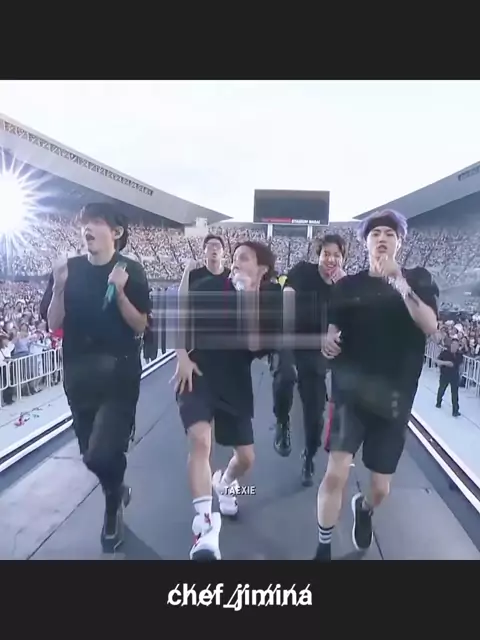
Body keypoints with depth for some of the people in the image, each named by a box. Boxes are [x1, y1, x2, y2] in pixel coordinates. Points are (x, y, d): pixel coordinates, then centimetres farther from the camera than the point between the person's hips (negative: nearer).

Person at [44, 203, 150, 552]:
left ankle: (112, 509, 21)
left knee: (101, 454, -13)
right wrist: (59, 287, -15)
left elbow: (140, 326, -9)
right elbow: (54, 324, 0)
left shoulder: (131, 271, -6)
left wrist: (119, 291, -22)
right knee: (91, 452, 15)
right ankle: (118, 489, 48)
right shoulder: (69, 269, 2)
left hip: (120, 373, -4)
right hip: (79, 374, 4)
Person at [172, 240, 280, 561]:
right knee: (201, 439, -28)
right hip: (198, 376, -2)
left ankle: (225, 483, 47)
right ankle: (205, 524, -21)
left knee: (246, 457, 11)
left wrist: (248, 302, -24)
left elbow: (257, 347, -18)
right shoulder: (210, 287, -7)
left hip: (235, 385, 3)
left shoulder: (268, 304, -4)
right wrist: (182, 357, -10)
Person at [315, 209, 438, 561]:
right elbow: (333, 328, 7)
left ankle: (364, 509, 49)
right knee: (336, 474, -14)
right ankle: (324, 549, 10)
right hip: (352, 391, 0)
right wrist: (328, 340, -17)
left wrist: (400, 284, -26)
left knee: (381, 486, 11)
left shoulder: (417, 279, 2)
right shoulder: (349, 285, 3)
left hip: (394, 397, 1)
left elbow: (430, 326, -14)